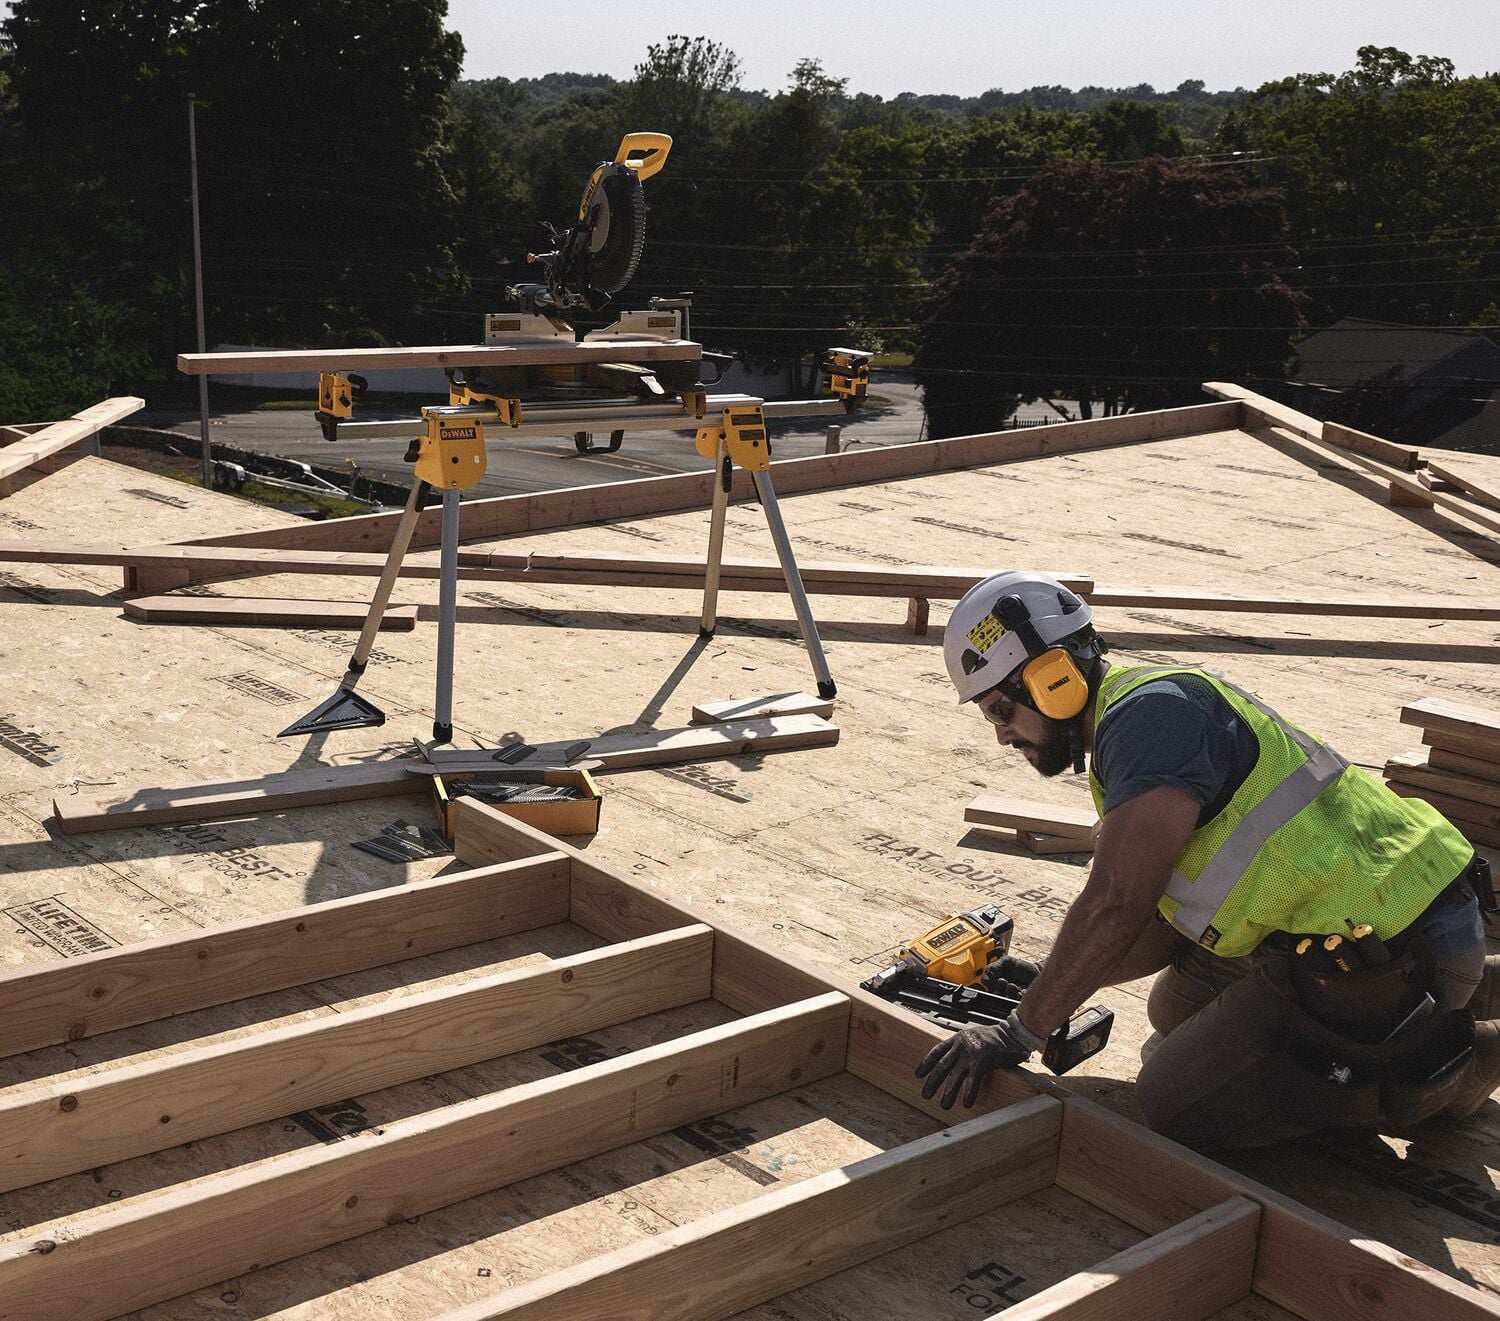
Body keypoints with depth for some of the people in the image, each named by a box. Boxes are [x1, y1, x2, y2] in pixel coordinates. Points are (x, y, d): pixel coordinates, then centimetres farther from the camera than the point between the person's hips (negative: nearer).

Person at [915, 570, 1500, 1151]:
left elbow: (1113, 909, -23)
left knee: (1172, 1102, -5)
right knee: (1176, 1009, 25)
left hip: (1383, 958, -10)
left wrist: (1021, 1031, -14)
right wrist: (1051, 983, 12)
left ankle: (1453, 1061, 1)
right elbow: (1168, 927, 18)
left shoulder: (1150, 711, -17)